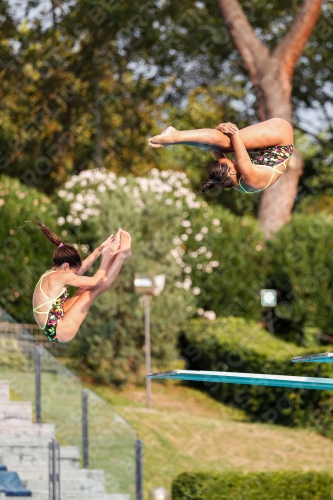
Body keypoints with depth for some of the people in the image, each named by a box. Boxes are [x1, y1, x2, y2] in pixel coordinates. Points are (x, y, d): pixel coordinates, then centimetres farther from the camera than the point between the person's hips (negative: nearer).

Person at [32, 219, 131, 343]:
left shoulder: (51, 274, 8)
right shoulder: (60, 276, -20)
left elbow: (81, 269, 21)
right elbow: (95, 281, -14)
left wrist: (99, 250, 19)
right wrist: (105, 257, -3)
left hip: (52, 330, 10)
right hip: (60, 332, -10)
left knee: (87, 286, 11)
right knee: (95, 288, -7)